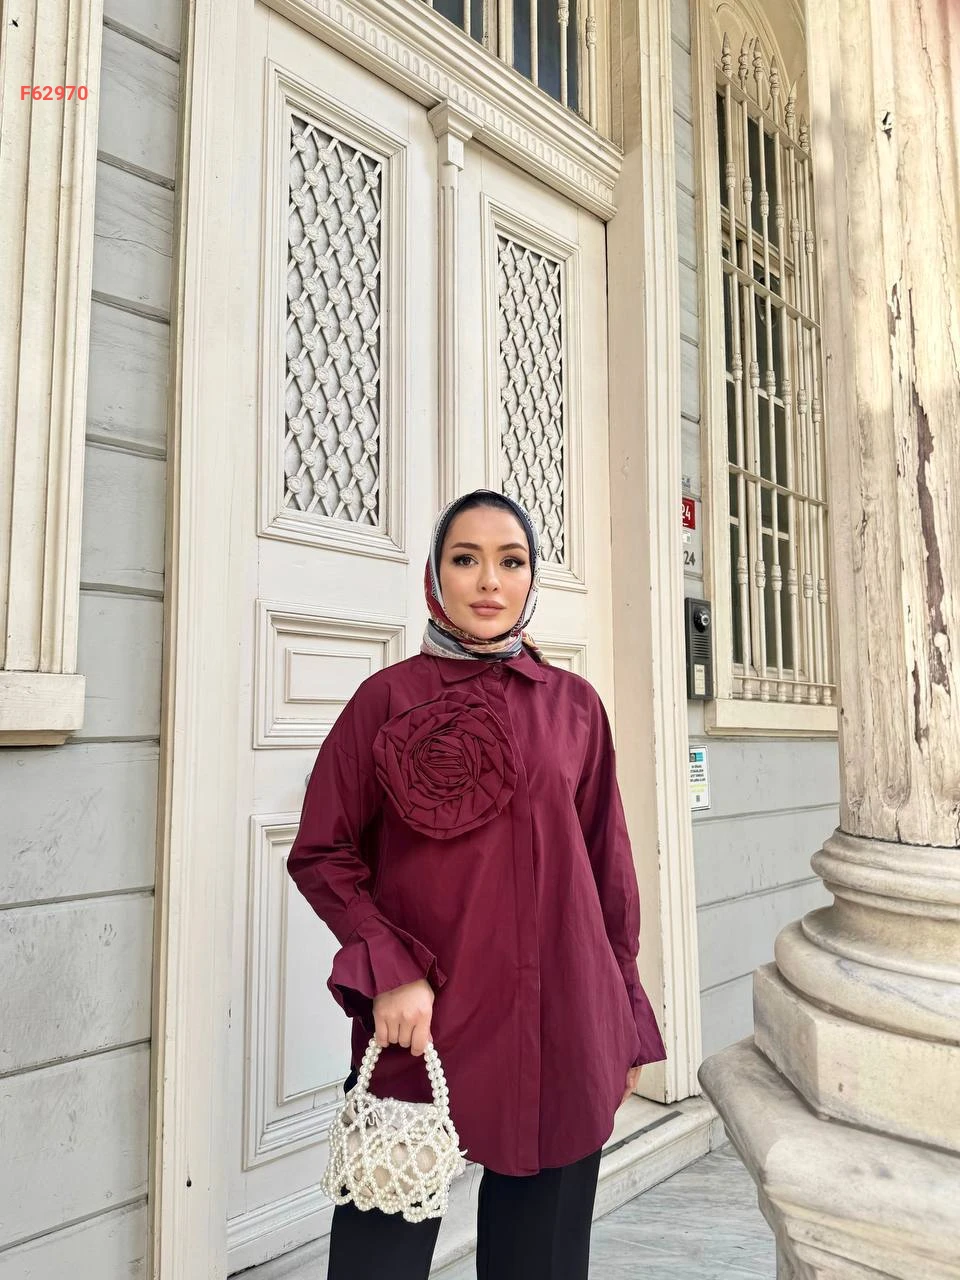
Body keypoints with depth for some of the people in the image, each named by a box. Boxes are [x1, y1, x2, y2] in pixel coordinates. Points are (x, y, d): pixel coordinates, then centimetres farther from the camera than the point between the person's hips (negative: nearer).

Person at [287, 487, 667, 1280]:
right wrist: (388, 971, -14)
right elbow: (321, 853, -1)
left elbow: (608, 866, 7)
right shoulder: (390, 696, -3)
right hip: (420, 1026, -2)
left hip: (556, 1032, 3)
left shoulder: (576, 705, 3)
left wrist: (626, 1024, 9)